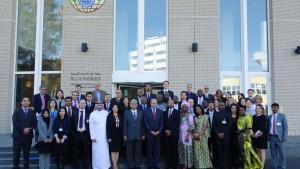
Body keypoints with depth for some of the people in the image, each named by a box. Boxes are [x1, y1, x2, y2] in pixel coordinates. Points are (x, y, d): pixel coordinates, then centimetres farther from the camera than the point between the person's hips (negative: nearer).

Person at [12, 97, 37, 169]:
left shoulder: (32, 112, 12)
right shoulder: (17, 111, 6)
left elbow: (35, 123, 4)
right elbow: (15, 123, -7)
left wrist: (29, 129, -14)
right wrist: (23, 129, -16)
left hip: (28, 135, 2)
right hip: (18, 135, -2)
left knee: (27, 153, 3)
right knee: (16, 153, 1)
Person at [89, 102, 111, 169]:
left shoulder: (106, 113, 1)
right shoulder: (92, 114, -2)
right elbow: (91, 126, -2)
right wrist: (92, 137, -7)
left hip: (104, 136, 1)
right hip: (96, 136, -1)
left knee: (105, 151, 3)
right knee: (96, 152, 4)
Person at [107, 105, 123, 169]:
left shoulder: (120, 117, 8)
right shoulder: (109, 116, -3)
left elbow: (121, 127, 9)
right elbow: (107, 127, -7)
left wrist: (122, 136, 3)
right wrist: (108, 137, -13)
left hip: (119, 136, 4)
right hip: (112, 136, -4)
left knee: (117, 150, 6)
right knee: (113, 150, -4)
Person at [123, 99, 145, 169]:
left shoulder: (141, 113, 7)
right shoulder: (126, 113, 1)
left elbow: (142, 124, 7)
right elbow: (124, 124, 0)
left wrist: (143, 134, 4)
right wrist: (124, 135, -4)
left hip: (138, 135, 2)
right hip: (129, 135, -1)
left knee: (138, 151, 8)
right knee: (129, 151, 6)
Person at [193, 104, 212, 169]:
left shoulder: (205, 116, 2)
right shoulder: (194, 118, 12)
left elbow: (205, 126, -6)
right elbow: (194, 127, 9)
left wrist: (200, 134, -14)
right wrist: (194, 134, -8)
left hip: (203, 135, -3)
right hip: (196, 135, 3)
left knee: (204, 149, -4)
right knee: (197, 150, 0)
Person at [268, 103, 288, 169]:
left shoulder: (282, 116, 0)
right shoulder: (269, 117, 10)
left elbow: (285, 127, -3)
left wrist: (285, 137, -10)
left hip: (280, 137, -3)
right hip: (272, 137, 3)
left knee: (282, 153, 2)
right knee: (274, 154, 8)